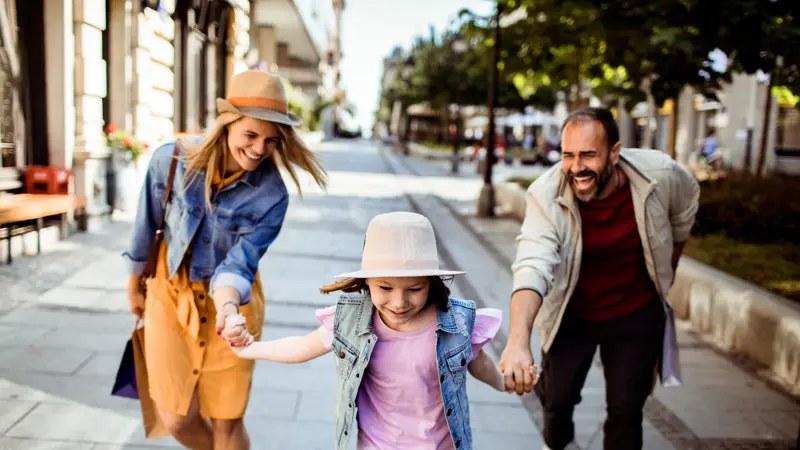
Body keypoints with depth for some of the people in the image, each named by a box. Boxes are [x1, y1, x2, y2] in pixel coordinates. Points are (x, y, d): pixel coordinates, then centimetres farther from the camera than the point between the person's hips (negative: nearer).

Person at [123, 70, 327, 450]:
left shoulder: (271, 197, -20)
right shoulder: (172, 160, -17)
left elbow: (238, 263, -23)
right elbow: (147, 227, -1)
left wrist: (229, 306, -45)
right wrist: (134, 286, 12)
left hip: (230, 296, -1)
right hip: (171, 294, 1)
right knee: (177, 419, 3)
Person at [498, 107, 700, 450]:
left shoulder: (659, 174, -22)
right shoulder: (546, 196, -29)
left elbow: (684, 211, 3)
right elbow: (532, 267, -42)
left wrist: (666, 272, 12)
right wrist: (518, 340, -57)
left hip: (636, 315, 1)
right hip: (571, 315, 0)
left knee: (626, 409, 4)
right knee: (555, 397, 12)